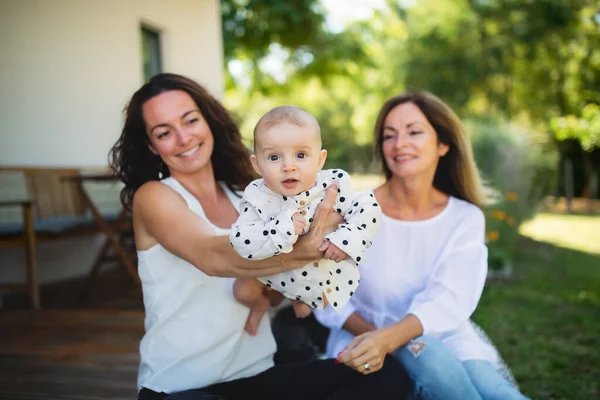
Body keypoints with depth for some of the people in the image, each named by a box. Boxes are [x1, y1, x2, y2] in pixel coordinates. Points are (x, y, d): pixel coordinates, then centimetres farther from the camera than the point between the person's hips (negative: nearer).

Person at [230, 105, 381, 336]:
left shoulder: (333, 185, -27)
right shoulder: (257, 197, -28)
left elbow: (368, 209, -22)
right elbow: (241, 241, -35)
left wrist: (346, 240, -38)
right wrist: (283, 228, -46)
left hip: (322, 271, 1)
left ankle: (299, 300, 51)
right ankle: (260, 307, 42)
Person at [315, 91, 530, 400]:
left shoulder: (466, 218, -2)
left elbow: (450, 299, -16)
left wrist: (389, 337, -35)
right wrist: (372, 337, -23)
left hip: (448, 343, 2)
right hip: (364, 345, -1)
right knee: (421, 351, -34)